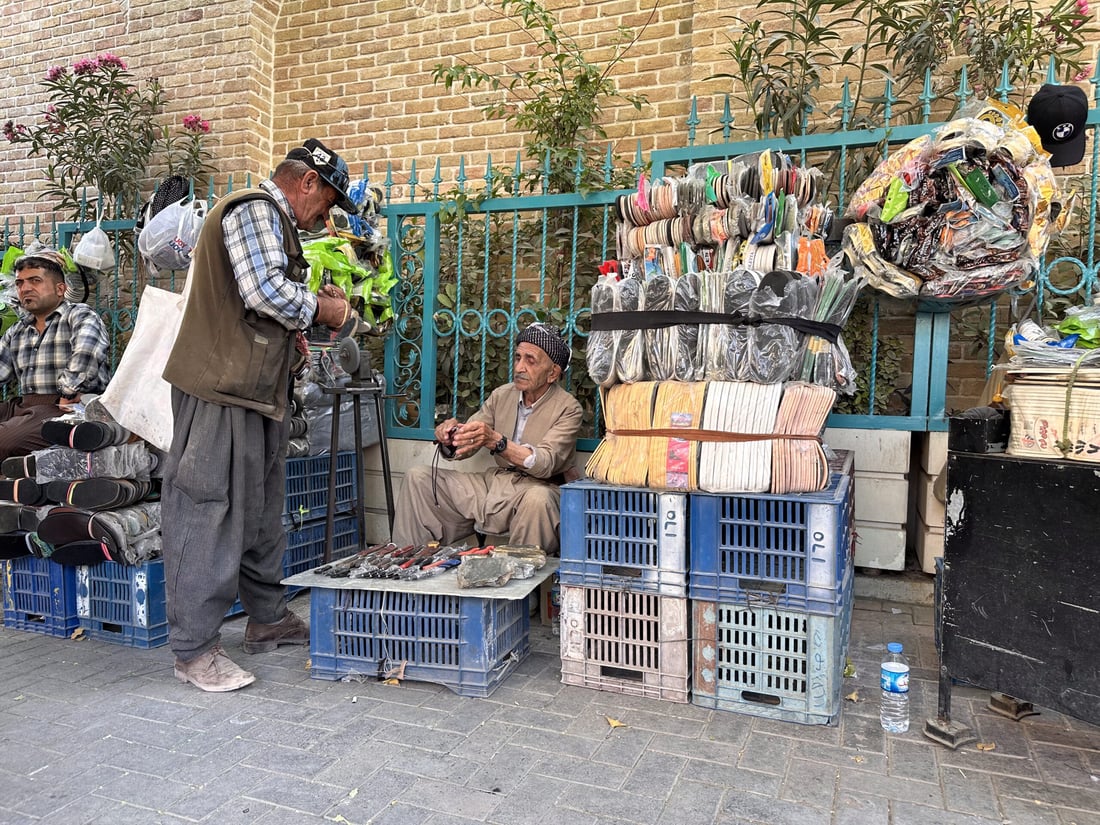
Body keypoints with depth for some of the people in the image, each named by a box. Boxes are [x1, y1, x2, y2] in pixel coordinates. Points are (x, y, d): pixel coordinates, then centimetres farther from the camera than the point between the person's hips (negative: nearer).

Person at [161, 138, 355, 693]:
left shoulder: (272, 219, 25)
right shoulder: (255, 209, -8)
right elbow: (265, 291, -22)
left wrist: (296, 323, 11)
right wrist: (319, 309, -6)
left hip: (255, 392, 11)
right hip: (220, 390, -11)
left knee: (261, 512, 15)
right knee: (209, 513, -6)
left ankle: (268, 619, 27)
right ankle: (194, 649, 2)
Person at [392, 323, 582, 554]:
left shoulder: (568, 408, -10)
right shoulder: (501, 395, 8)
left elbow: (546, 463, -24)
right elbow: (464, 447, 7)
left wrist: (495, 441, -38)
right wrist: (450, 437, -18)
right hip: (494, 481, 6)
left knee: (537, 498, -41)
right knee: (418, 478, -2)